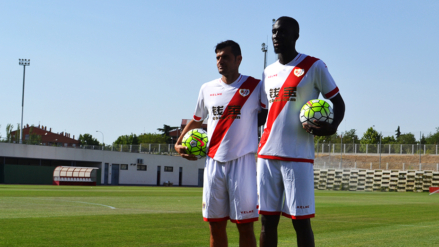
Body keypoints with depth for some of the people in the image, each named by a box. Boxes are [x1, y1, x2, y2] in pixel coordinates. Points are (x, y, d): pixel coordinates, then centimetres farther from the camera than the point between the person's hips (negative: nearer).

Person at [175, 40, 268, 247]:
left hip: (242, 161, -4)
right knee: (216, 225, 7)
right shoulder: (207, 89, 12)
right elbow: (196, 121, 24)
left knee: (245, 225, -4)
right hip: (214, 162, 4)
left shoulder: (255, 87, 0)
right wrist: (179, 143, 15)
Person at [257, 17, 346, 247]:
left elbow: (337, 102, 1)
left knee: (300, 221, -4)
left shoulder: (314, 67, 0)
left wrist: (332, 126, -18)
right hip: (267, 155, 5)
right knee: (267, 220, 5)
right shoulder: (268, 72, 16)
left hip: (298, 157, -5)